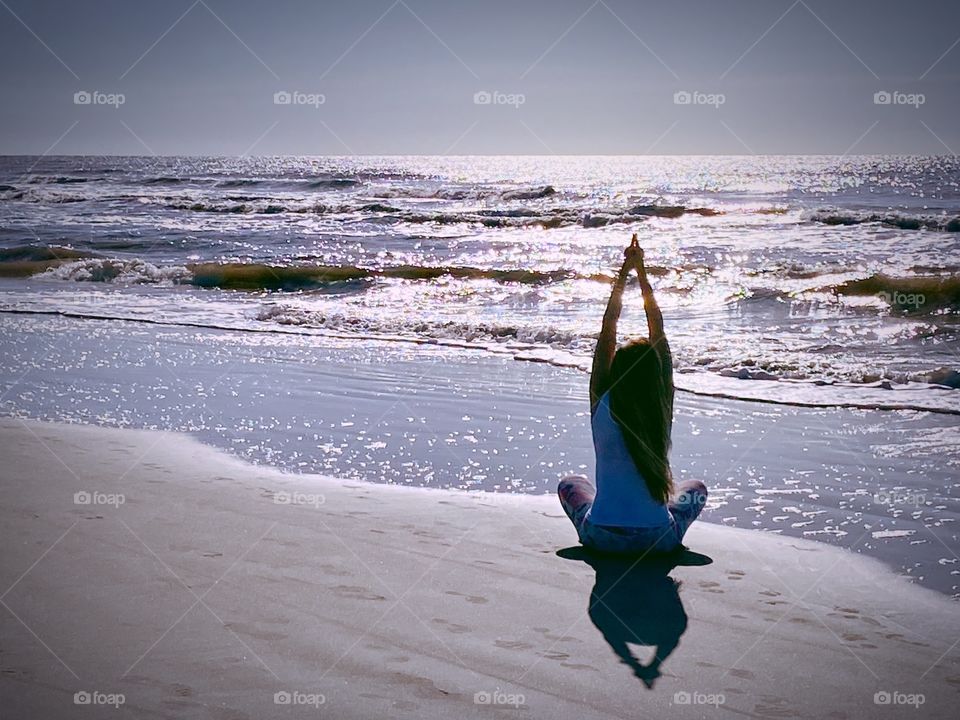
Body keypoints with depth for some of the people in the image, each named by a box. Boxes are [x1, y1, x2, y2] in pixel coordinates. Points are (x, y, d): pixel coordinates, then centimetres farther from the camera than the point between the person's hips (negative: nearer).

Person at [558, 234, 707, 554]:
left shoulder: (603, 406, -11)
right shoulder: (662, 408, -9)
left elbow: (607, 332, -4)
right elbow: (658, 332, -2)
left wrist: (625, 272, -1)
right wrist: (641, 272, 3)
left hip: (602, 538, 0)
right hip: (659, 540, 1)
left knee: (570, 483, 31)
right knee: (696, 488, 31)